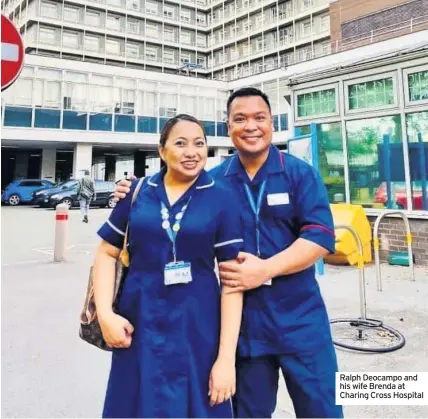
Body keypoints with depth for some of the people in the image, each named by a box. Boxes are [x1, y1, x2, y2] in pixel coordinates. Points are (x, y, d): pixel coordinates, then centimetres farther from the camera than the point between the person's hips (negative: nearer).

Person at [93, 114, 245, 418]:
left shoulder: (222, 199, -5)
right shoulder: (137, 192, 2)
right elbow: (107, 253, 7)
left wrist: (226, 357, -11)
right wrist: (105, 314, -7)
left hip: (197, 329, -1)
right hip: (139, 326, 2)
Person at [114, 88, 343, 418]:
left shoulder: (300, 173, -4)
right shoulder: (215, 181, 1)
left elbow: (321, 236, -12)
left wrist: (265, 269, -23)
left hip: (299, 317, -1)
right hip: (243, 318, 2)